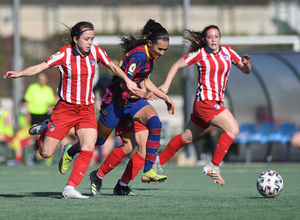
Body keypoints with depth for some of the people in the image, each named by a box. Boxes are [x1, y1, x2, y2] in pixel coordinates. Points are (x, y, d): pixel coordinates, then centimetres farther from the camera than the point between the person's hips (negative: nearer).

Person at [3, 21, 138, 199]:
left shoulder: (96, 52, -2)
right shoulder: (65, 54, -13)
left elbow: (113, 67, 17)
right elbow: (39, 67, -17)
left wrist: (127, 80, 8)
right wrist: (19, 74, -31)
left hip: (87, 109, 3)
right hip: (65, 108, -3)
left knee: (88, 149, -19)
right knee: (46, 153, -1)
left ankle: (70, 189, -14)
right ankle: (44, 129, 32)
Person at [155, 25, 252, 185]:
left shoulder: (227, 52, 9)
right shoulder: (200, 54, -4)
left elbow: (246, 71, 13)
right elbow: (177, 65, 2)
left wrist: (246, 63, -10)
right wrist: (166, 85, -8)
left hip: (216, 103, 7)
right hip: (205, 101, -7)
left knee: (187, 137, 17)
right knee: (233, 129, -20)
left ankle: (158, 161, 30)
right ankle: (213, 166, -16)